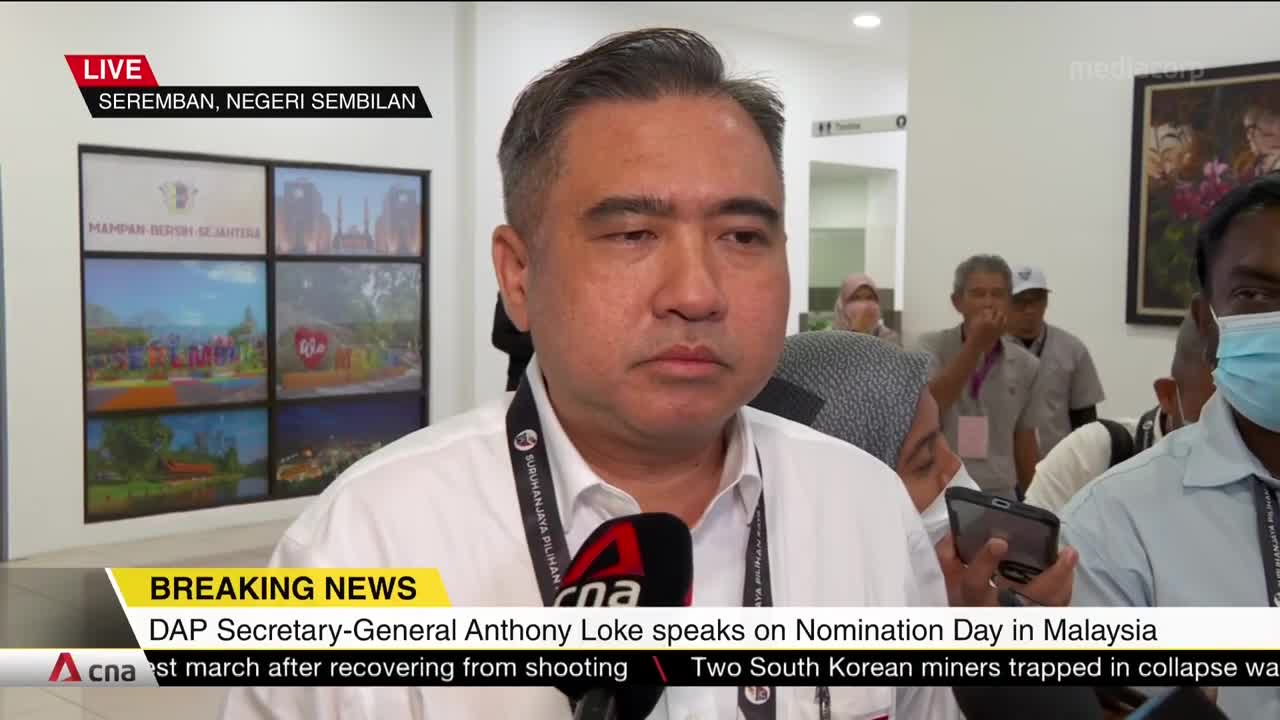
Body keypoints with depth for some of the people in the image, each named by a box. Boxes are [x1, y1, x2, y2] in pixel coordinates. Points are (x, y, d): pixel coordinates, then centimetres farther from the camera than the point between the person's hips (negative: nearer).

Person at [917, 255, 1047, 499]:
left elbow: (1025, 446, 11)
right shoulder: (933, 347, -3)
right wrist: (975, 345, -22)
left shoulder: (1025, 365, 5)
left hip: (1001, 497, 3)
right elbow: (929, 406, -20)